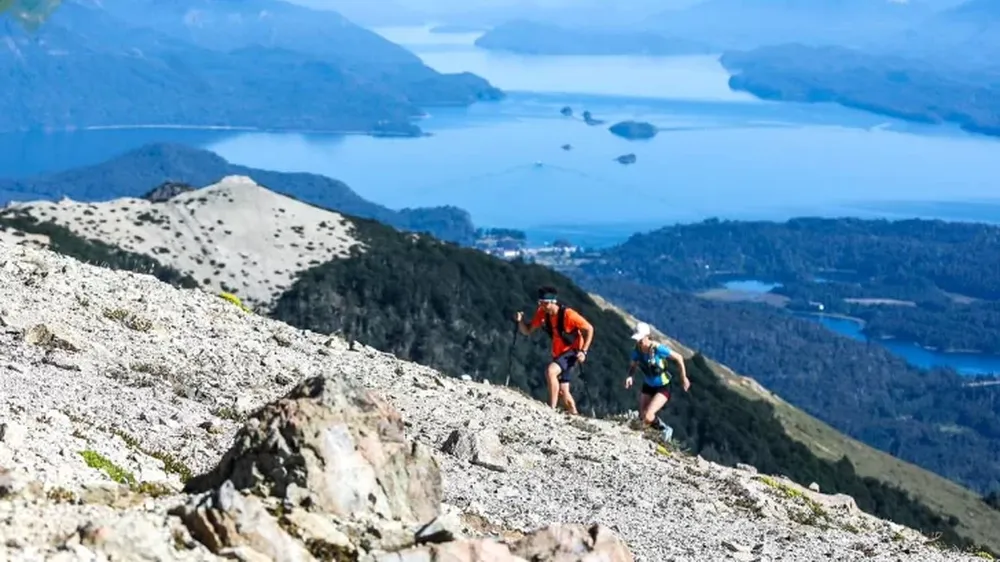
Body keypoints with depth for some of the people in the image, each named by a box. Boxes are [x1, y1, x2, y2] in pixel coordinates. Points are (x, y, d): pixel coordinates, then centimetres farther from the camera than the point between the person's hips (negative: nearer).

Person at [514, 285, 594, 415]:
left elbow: (589, 329, -17)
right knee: (562, 390, 11)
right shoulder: (542, 313, -7)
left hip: (573, 352, -7)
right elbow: (527, 331, 0)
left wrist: (583, 351, -23)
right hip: (558, 354, 7)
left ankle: (552, 408, -27)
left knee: (550, 371, -30)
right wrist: (520, 321, -21)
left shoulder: (568, 314, -24)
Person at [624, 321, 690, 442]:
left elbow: (679, 358, -17)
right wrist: (630, 376, -17)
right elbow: (633, 365, 5)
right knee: (642, 417, 8)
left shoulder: (658, 349, -28)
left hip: (662, 388, -6)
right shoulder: (636, 351, -13)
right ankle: (664, 430, 34)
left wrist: (684, 378, -9)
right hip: (648, 387, 6)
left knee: (648, 416, -21)